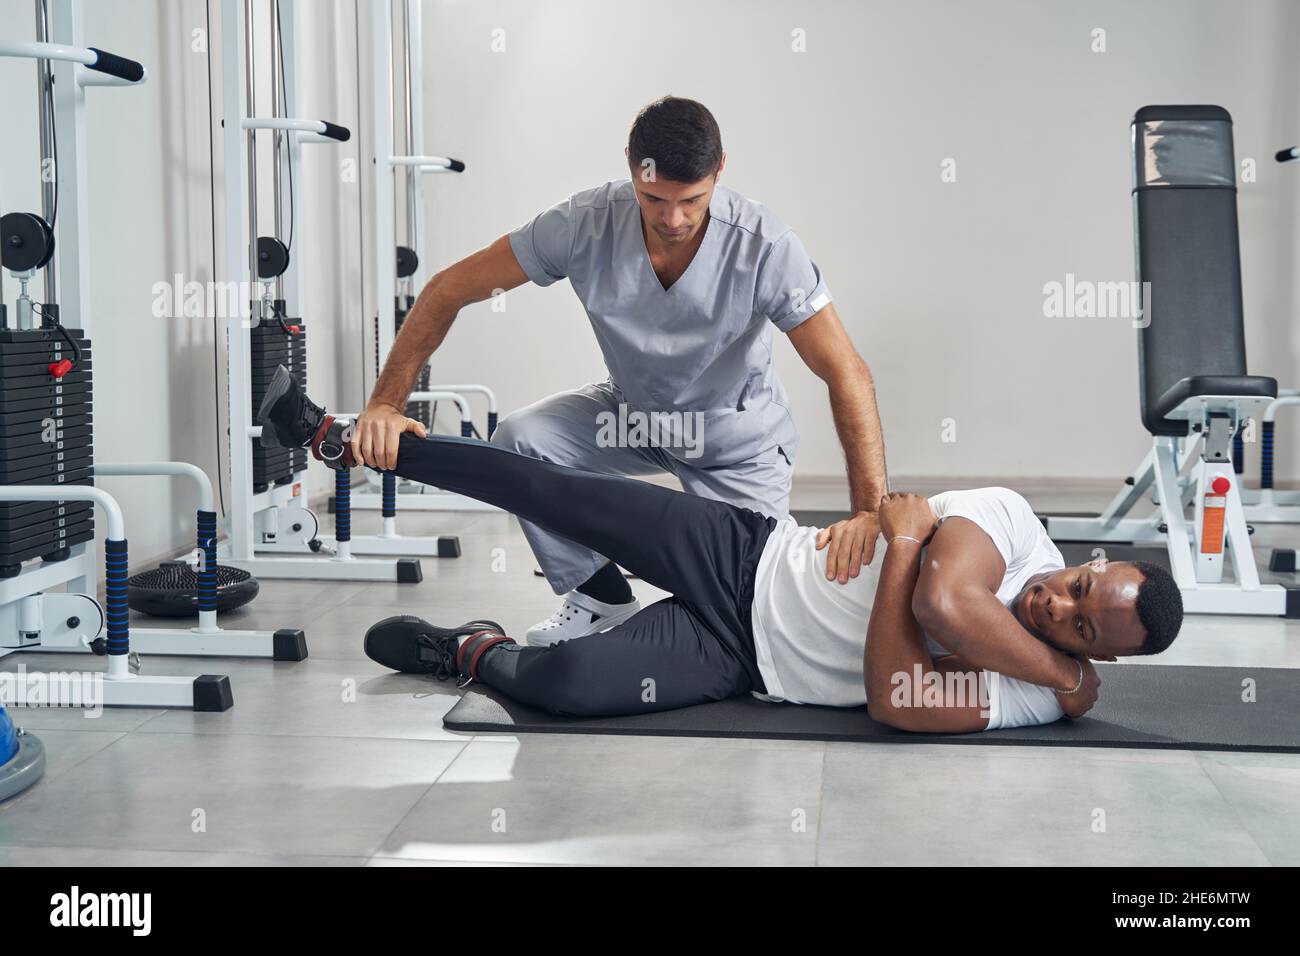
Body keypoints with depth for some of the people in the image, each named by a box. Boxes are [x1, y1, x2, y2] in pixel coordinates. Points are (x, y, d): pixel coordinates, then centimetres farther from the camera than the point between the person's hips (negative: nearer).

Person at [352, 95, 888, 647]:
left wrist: (869, 511, -44)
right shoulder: (587, 223, -26)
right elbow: (451, 289, -19)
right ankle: (601, 598, -1)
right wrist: (386, 401, -29)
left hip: (736, 433, -2)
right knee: (518, 441, -23)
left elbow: (846, 373, -32)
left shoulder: (764, 246, -32)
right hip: (631, 408, 2)